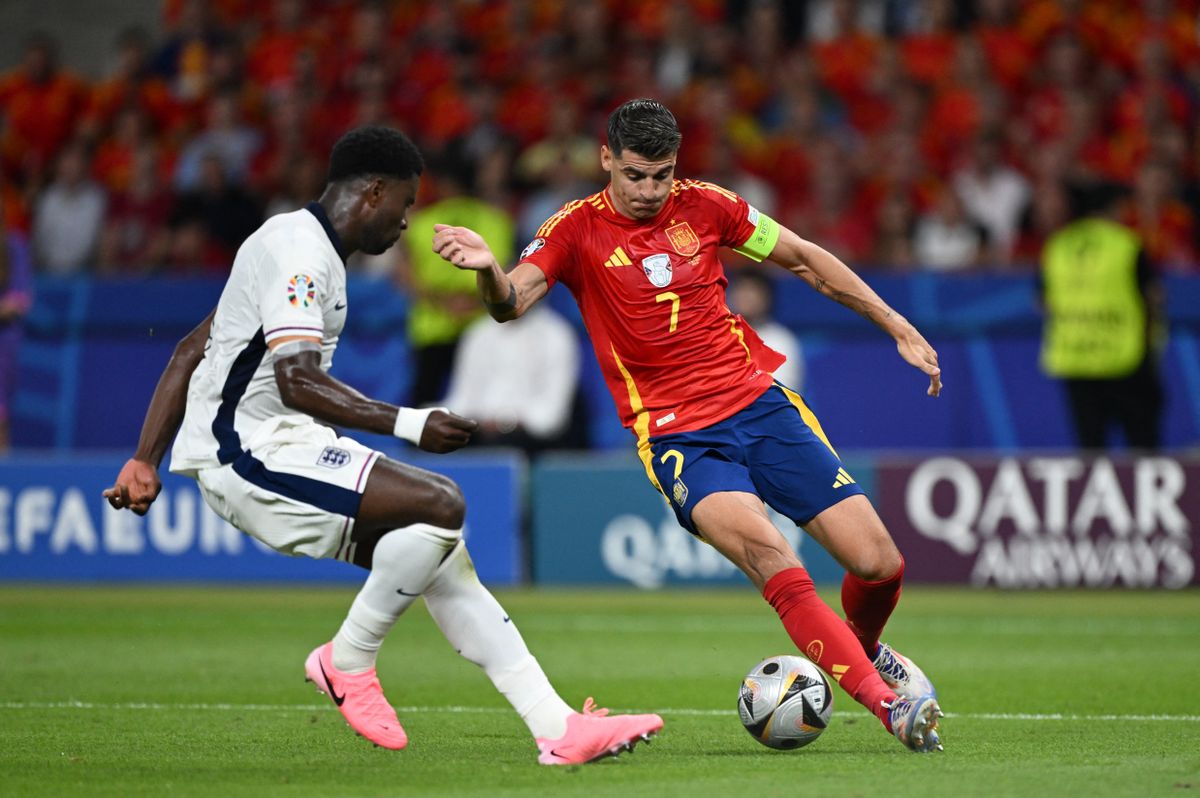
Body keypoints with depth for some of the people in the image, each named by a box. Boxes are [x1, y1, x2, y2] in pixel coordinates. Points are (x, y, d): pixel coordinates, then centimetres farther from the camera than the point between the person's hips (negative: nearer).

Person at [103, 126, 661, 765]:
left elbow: (191, 352, 22)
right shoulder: (299, 250, -13)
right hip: (252, 453, -11)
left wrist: (146, 461, 19)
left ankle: (556, 727, -1)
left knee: (440, 558, 3)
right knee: (441, 504, -23)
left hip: (282, 446, 11)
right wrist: (408, 424, -29)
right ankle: (348, 660, -5)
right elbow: (298, 380, -27)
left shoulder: (302, 247, 20)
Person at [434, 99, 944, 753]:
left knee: (878, 561, -6)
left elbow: (804, 259, 16)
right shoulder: (577, 229, -3)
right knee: (764, 548, -32)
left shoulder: (702, 206, 4)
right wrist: (488, 268, -43)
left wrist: (897, 327, 16)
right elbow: (511, 303, -20)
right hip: (678, 438, -3)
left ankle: (863, 649, 30)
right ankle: (887, 703, -28)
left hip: (761, 404, 3)